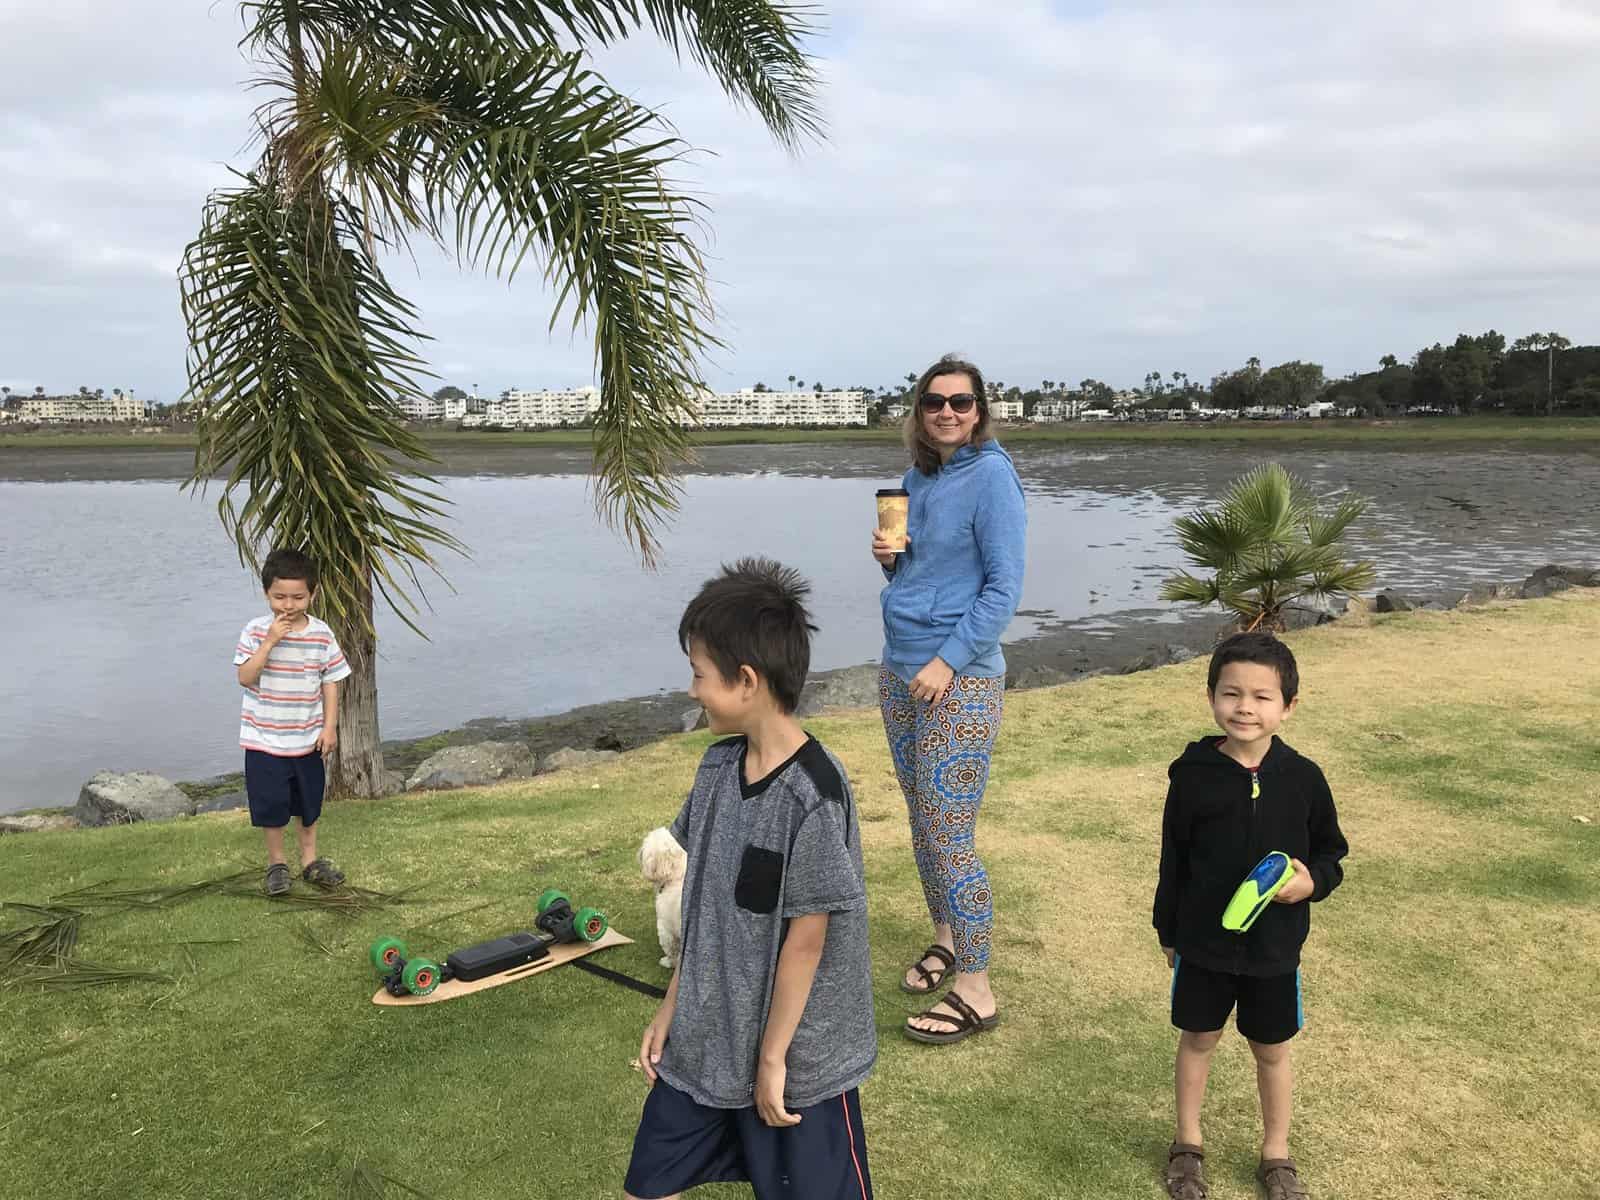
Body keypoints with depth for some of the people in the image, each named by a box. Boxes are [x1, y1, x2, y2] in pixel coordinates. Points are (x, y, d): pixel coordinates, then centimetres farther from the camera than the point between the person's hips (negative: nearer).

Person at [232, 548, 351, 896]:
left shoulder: (321, 635, -5)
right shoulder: (256, 632, -10)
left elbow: (331, 682, 0)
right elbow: (245, 678, -18)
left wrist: (330, 727, -4)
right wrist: (269, 642, -27)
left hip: (308, 739, 2)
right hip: (264, 740, -2)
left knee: (309, 803, 16)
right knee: (271, 805, 5)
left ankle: (310, 859, 32)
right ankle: (276, 862, 25)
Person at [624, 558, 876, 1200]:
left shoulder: (813, 794, -24)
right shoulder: (718, 767, -2)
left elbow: (806, 937, -19)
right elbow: (702, 900, 6)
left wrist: (772, 1058, -12)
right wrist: (671, 1007, 10)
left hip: (795, 1054, -7)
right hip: (703, 1041, 7)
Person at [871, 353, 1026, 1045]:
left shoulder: (991, 475, -11)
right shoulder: (917, 476, 11)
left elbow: (1004, 588, -14)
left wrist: (948, 662, -19)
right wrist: (888, 557, -2)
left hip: (961, 679, -7)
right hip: (900, 672, 8)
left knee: (949, 835, -6)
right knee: (922, 824, 16)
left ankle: (976, 993, 5)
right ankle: (946, 940, 34)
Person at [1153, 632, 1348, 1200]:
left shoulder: (1303, 778, -10)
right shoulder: (1193, 775, -13)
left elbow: (1330, 854, 3)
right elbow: (1174, 860, -3)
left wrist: (1311, 881, -19)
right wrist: (1168, 932, 3)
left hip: (1275, 946, 1)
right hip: (1203, 942, 0)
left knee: (1272, 1051, 16)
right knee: (1198, 1040, 16)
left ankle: (1276, 1153, 36)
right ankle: (1188, 1143, 36)